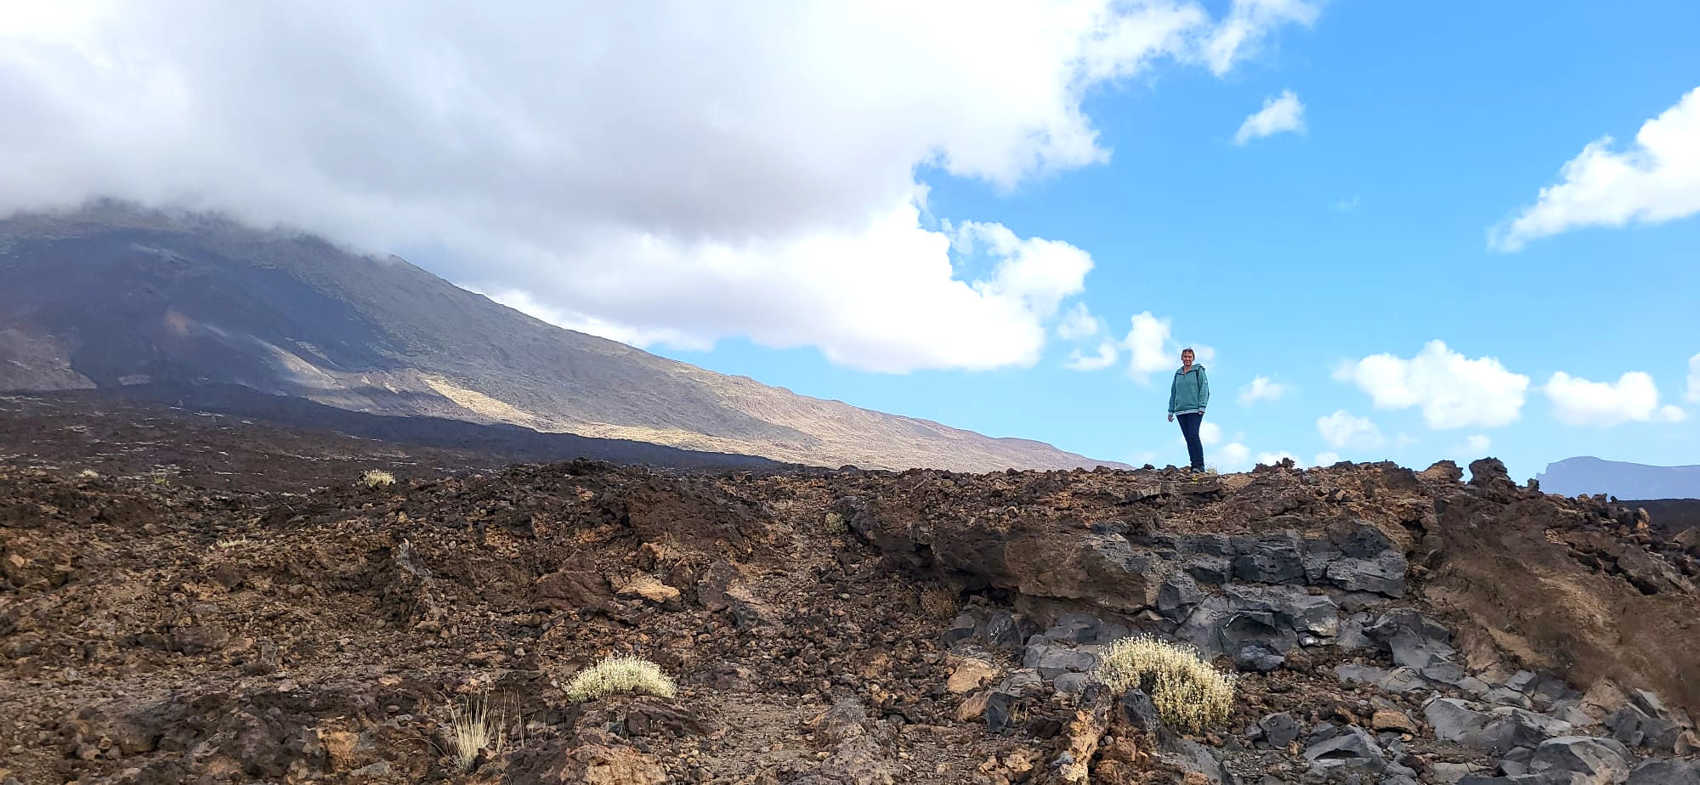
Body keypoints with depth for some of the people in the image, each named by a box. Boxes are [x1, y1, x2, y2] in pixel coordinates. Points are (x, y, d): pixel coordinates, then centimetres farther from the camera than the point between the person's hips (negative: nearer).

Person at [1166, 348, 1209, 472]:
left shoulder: (1199, 370, 3)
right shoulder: (1178, 374, 17)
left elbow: (1204, 389, -3)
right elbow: (1173, 392, 20)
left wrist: (1202, 407, -12)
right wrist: (1171, 411, 17)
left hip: (1194, 410, -5)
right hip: (1180, 411, 5)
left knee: (1193, 435, -17)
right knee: (1188, 438, 3)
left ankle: (1199, 465, -16)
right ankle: (1194, 465, 5)